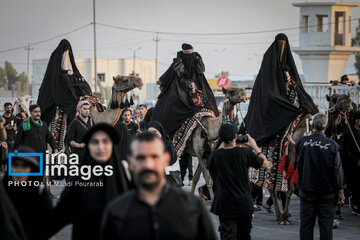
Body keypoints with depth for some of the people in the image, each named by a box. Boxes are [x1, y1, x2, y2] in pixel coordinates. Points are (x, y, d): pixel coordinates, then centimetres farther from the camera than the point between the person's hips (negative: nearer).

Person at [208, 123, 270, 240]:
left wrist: (221, 146, 17)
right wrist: (254, 146, 13)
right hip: (244, 203, 1)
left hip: (225, 205, -1)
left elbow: (210, 165, 14)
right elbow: (266, 165, 3)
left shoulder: (215, 154, -10)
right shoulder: (245, 153, -11)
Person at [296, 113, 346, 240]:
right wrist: (340, 190, -1)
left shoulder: (301, 142, -7)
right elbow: (338, 169, -8)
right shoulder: (332, 145, -12)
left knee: (306, 224, 9)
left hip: (306, 190, 2)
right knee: (326, 225, 5)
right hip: (327, 192, -2)